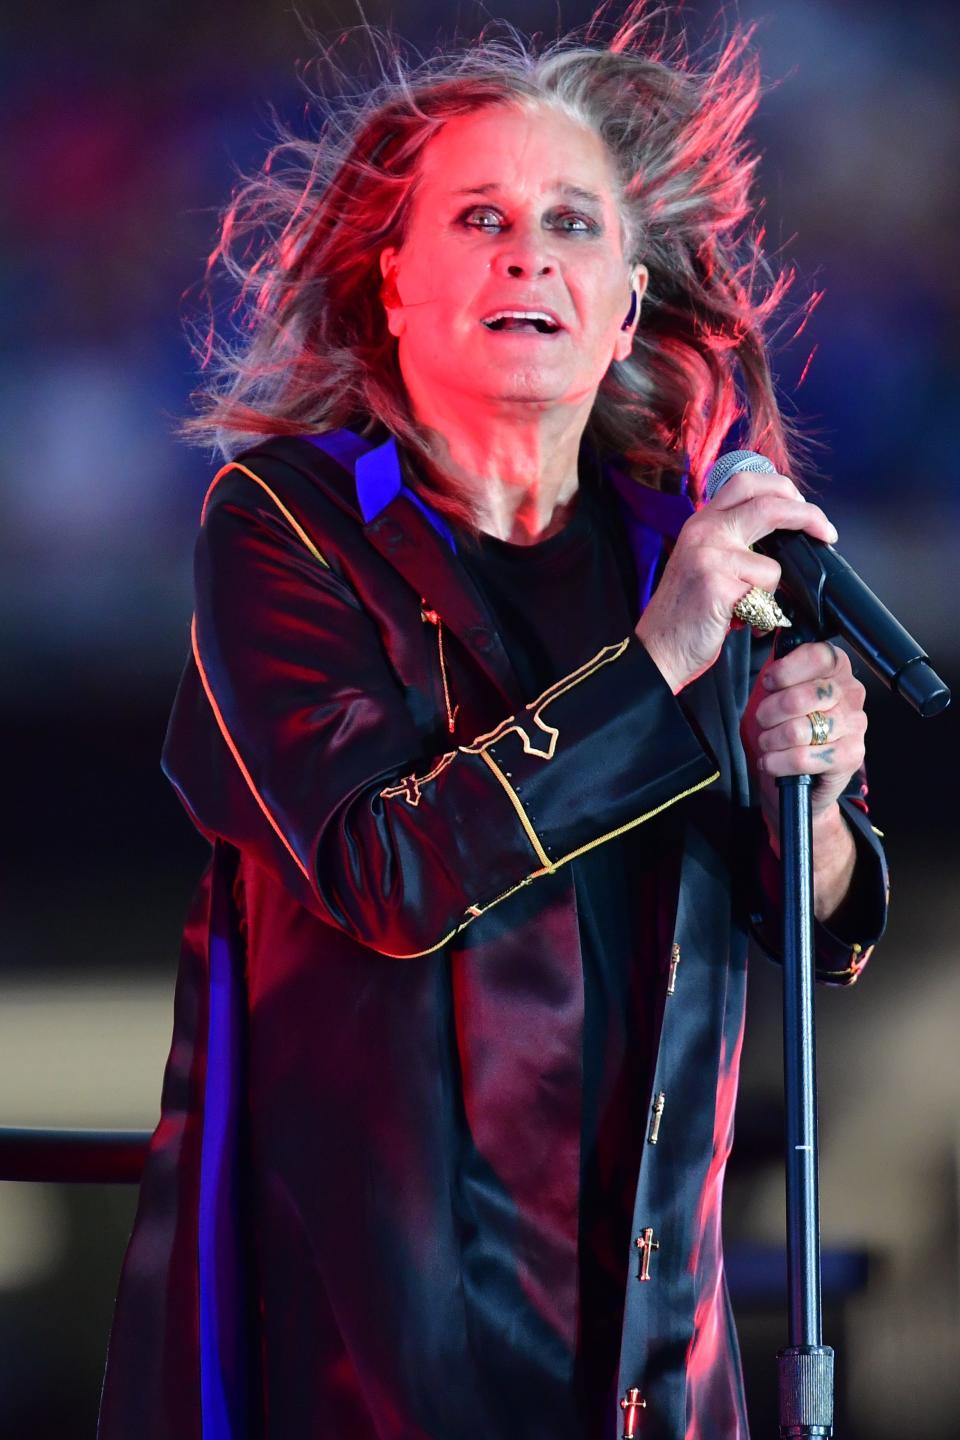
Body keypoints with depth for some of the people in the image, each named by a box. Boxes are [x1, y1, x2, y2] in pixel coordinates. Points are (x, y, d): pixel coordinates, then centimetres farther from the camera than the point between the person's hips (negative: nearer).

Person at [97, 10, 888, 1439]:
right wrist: (658, 663, -21)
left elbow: (825, 933, 10)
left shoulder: (682, 536, 4)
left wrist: (809, 808, -12)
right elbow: (387, 876, -20)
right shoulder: (287, 518, -7)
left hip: (638, 1274, 4)